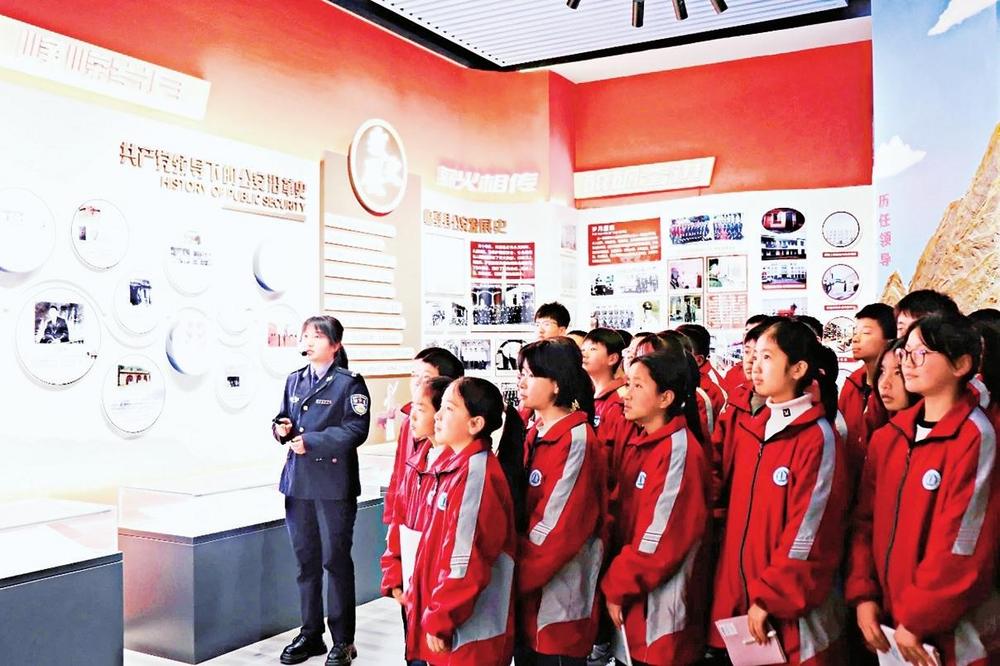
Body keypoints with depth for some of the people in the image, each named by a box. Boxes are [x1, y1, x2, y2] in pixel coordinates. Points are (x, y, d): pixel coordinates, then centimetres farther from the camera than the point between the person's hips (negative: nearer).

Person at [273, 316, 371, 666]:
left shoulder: (349, 383, -6)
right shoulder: (294, 380, 13)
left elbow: (355, 430, -14)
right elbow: (283, 420, 22)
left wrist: (311, 442, -17)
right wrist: (281, 427, -2)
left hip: (334, 483, -6)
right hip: (298, 480, 6)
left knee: (336, 559, 0)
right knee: (305, 558, 13)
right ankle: (310, 634, 26)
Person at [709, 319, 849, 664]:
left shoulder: (818, 439, -13)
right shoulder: (749, 431, 7)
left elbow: (809, 534, -17)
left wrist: (769, 598, -15)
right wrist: (730, 590, 8)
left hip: (792, 616, -6)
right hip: (737, 601, 6)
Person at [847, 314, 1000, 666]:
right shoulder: (888, 436, 6)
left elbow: (964, 548, -18)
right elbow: (866, 520, 7)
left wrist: (916, 620, -15)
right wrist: (863, 595, -3)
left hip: (951, 635, -6)